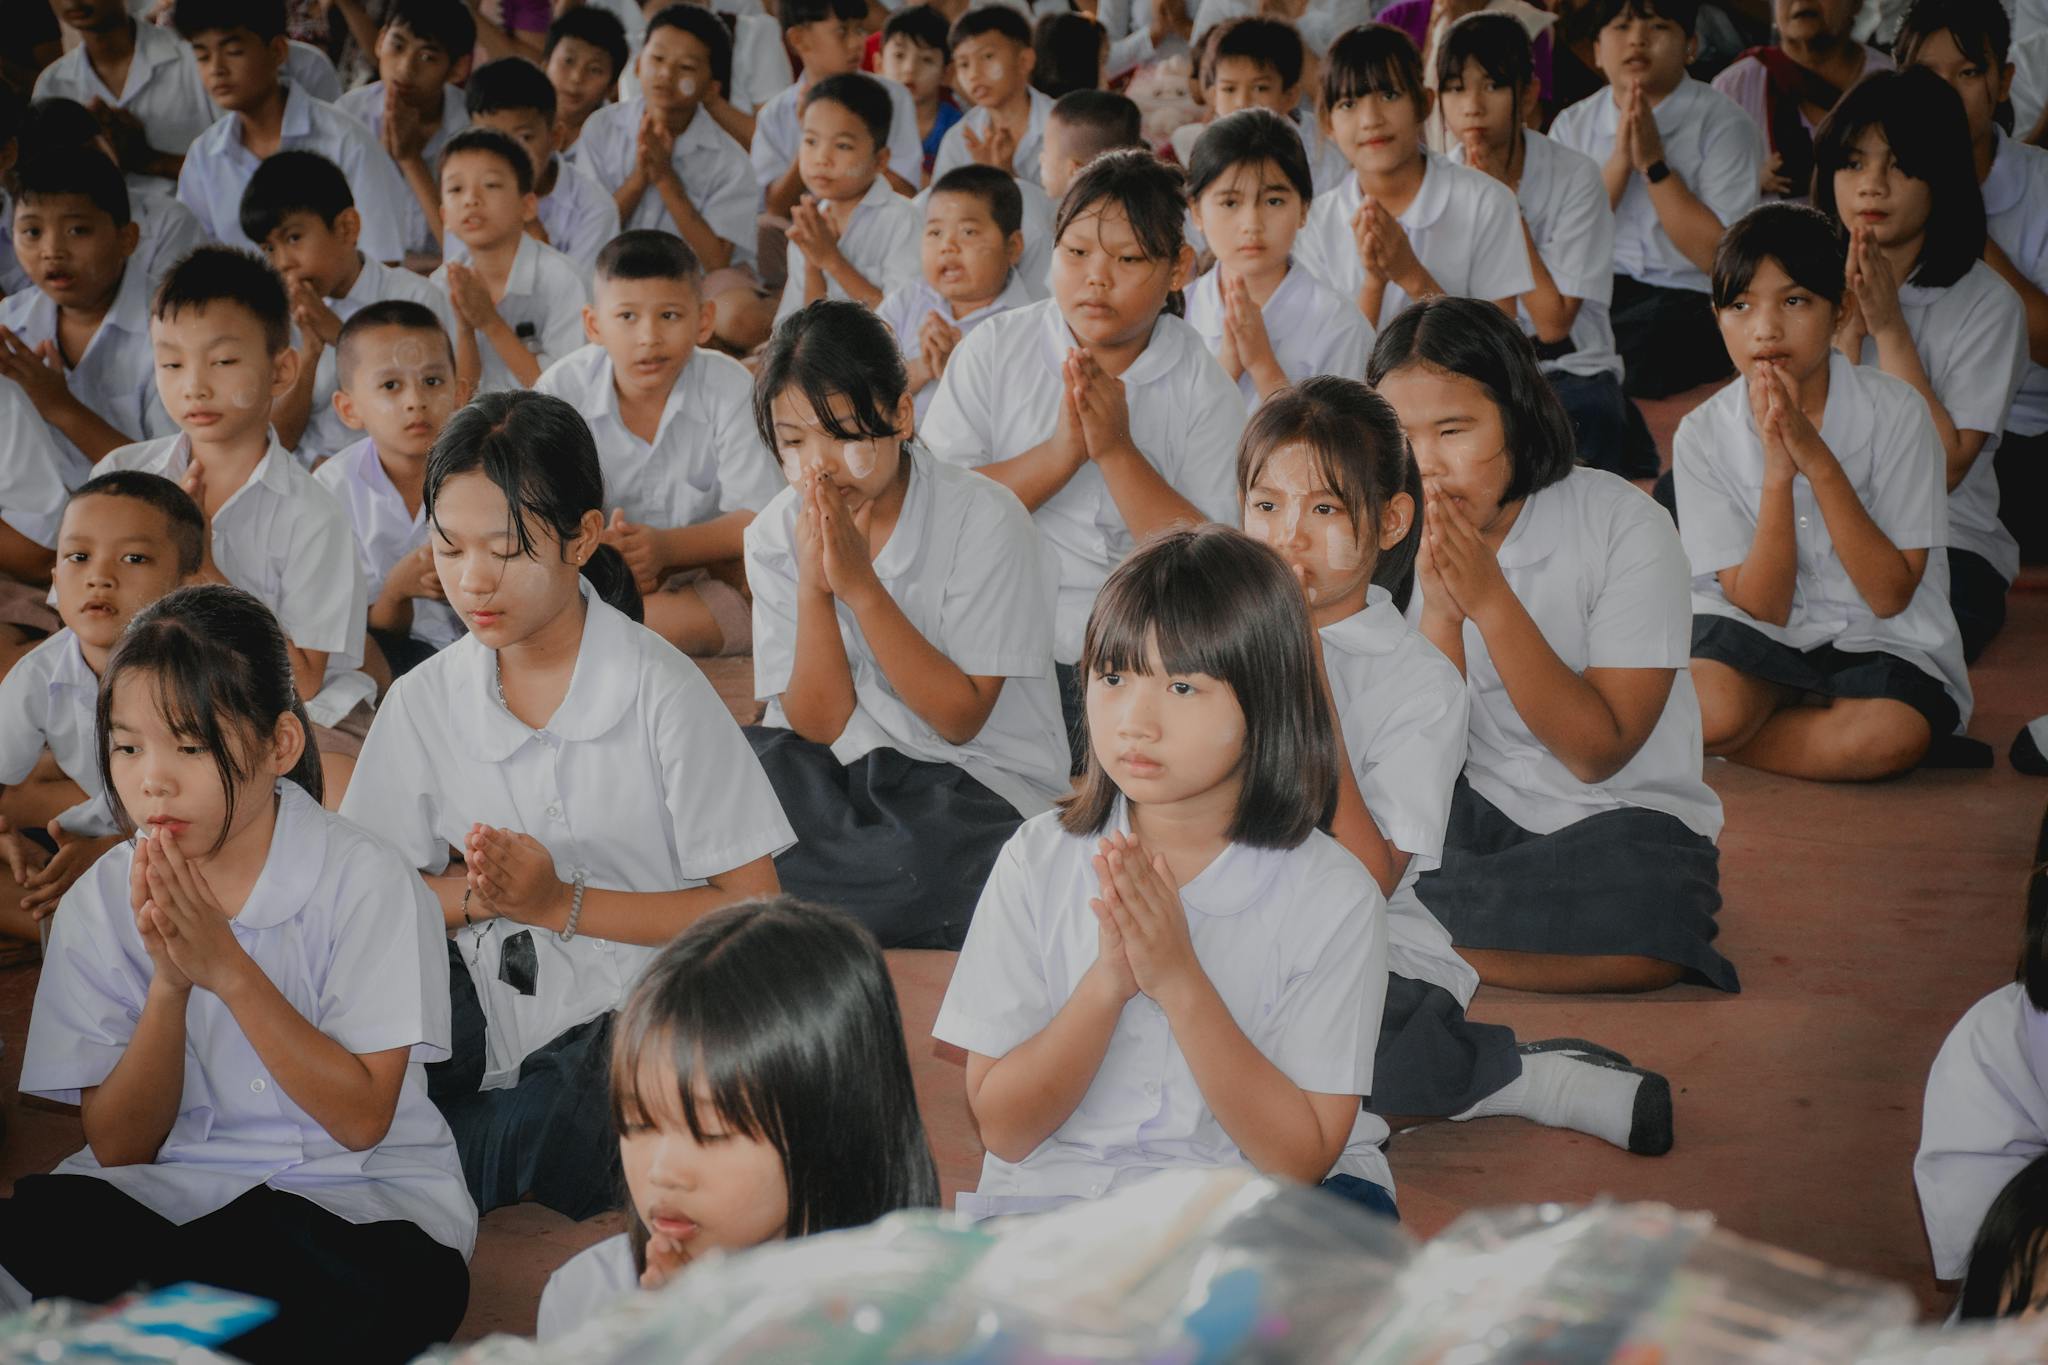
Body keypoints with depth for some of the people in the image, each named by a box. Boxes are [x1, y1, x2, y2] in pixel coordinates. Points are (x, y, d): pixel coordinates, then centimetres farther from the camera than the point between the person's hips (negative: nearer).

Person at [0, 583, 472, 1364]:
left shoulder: (365, 881, -7)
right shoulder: (100, 906, 2)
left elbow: (362, 1118, -12)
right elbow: (119, 1147, -1)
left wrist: (227, 967, -20)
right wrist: (170, 984, -17)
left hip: (355, 1190, -1)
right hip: (167, 1190, 1)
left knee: (397, 1285, -37)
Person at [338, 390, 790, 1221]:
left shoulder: (660, 692, -7)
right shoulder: (423, 703, 5)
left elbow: (751, 907, -8)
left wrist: (561, 904, -14)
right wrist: (474, 894, -13)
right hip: (498, 1039, 3)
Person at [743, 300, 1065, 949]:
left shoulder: (984, 518, -13)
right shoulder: (778, 535, 0)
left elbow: (960, 718, -14)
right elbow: (819, 724, -4)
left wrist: (859, 583, -22)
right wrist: (814, 587, -19)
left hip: (981, 779, -3)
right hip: (843, 772, 4)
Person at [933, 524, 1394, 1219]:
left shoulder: (1335, 895, -5)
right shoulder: (1041, 858, 0)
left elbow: (1300, 1158, -9)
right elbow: (1002, 1128, -1)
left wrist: (1180, 981, -18)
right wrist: (1107, 982, -17)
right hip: (1051, 1193, -1)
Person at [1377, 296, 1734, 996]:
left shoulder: (1624, 526, -13)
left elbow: (1597, 753, -16)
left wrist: (1489, 599, -23)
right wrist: (1439, 610, -21)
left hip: (1621, 814, -2)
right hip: (1471, 809, 2)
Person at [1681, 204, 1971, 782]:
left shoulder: (1895, 410, -10)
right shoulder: (1703, 435, -6)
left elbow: (1891, 594, -14)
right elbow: (1761, 606, -9)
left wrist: (1817, 459, -23)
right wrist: (1777, 472, -23)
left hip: (1877, 639, 0)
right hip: (1760, 633, 1)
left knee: (1891, 732, -35)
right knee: (1709, 708, -34)